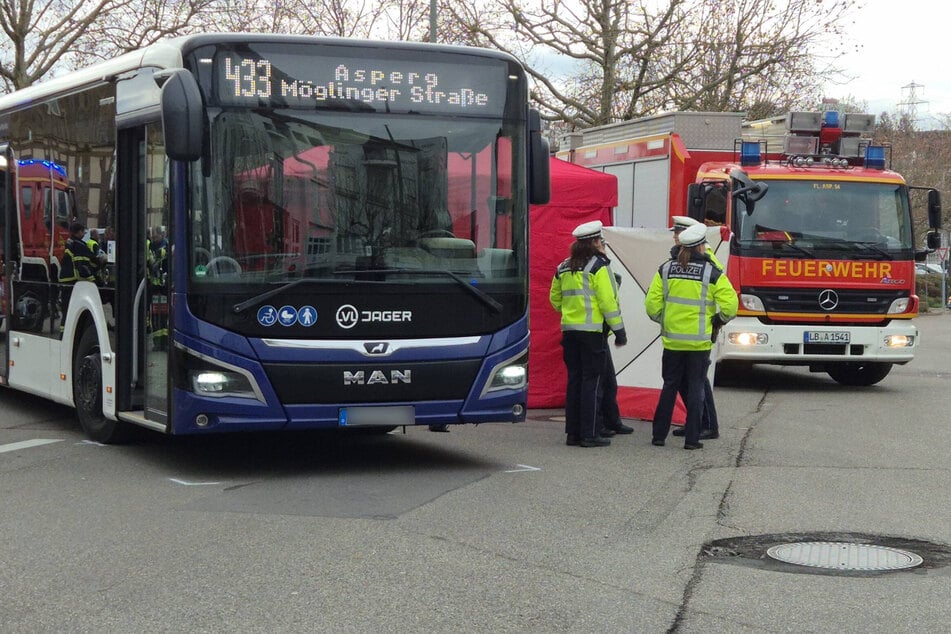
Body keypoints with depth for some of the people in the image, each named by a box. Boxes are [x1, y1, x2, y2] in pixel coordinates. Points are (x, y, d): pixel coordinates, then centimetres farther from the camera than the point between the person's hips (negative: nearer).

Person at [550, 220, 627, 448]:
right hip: (592, 331, -6)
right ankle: (589, 434, -2)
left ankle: (573, 432, 13)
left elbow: (554, 298, 19)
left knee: (574, 380, 11)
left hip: (569, 329, 6)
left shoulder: (564, 267, 13)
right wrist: (619, 329, -8)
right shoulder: (599, 266, -8)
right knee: (592, 382, -2)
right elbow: (608, 301, -12)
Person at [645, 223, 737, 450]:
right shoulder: (712, 273, -7)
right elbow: (730, 304, -10)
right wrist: (718, 320, 8)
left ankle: (659, 435, 13)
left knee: (669, 386, 13)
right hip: (699, 341, -2)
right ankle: (692, 438, 4)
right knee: (695, 388, 5)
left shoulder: (666, 269, 1)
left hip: (672, 339, 3)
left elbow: (651, 304, -1)